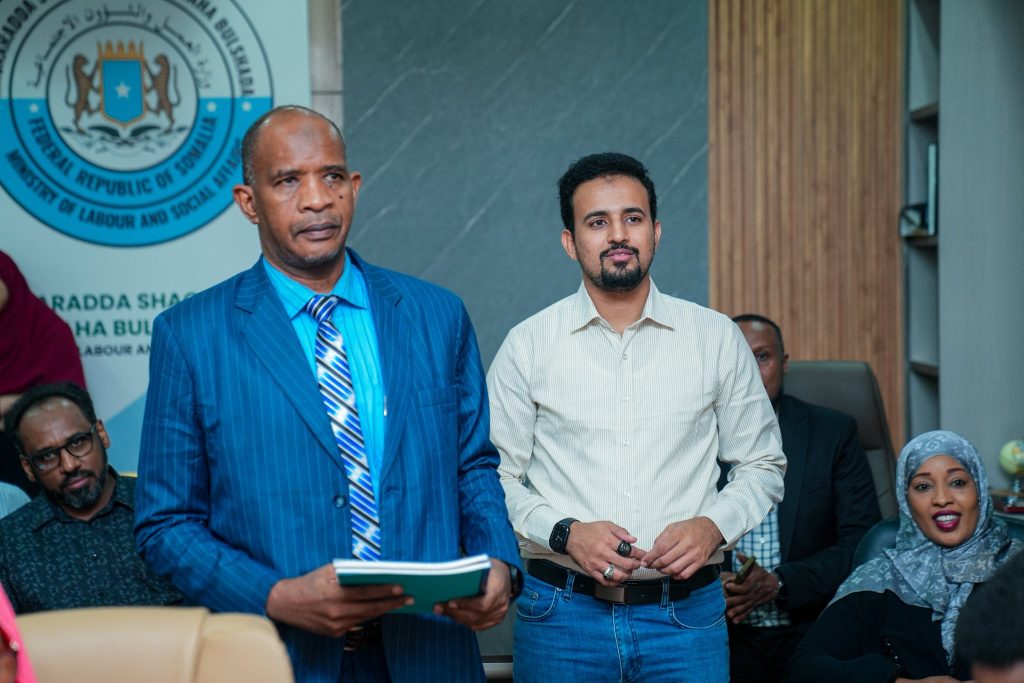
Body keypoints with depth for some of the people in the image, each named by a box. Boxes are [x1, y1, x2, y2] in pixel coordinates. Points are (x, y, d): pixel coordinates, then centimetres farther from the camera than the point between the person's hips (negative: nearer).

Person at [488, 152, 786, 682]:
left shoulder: (717, 338, 3)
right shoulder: (527, 345, 0)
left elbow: (762, 465, 9)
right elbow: (497, 478, 2)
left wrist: (713, 525, -9)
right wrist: (564, 533, -14)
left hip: (687, 613, 1)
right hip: (562, 612, 0)